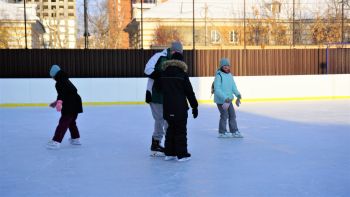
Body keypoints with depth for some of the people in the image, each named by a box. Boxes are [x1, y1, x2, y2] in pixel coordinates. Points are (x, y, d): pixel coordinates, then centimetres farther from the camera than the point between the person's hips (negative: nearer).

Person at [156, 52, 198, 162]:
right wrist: (194, 106, 0)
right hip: (180, 108, -4)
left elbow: (158, 88, 12)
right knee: (181, 130, 3)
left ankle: (169, 153, 18)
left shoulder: (164, 73, 5)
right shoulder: (182, 74, -7)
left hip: (167, 107, 5)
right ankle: (182, 154, 5)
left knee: (171, 128, 16)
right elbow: (189, 92, -6)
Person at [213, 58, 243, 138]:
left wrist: (238, 95, -5)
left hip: (229, 99, 8)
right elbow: (217, 90, -21)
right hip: (221, 100, -8)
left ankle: (234, 131, 19)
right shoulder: (219, 75, -16)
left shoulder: (230, 75, 9)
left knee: (232, 115, 10)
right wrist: (225, 98, -27)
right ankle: (222, 132, 14)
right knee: (224, 115, -1)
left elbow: (233, 87, 11)